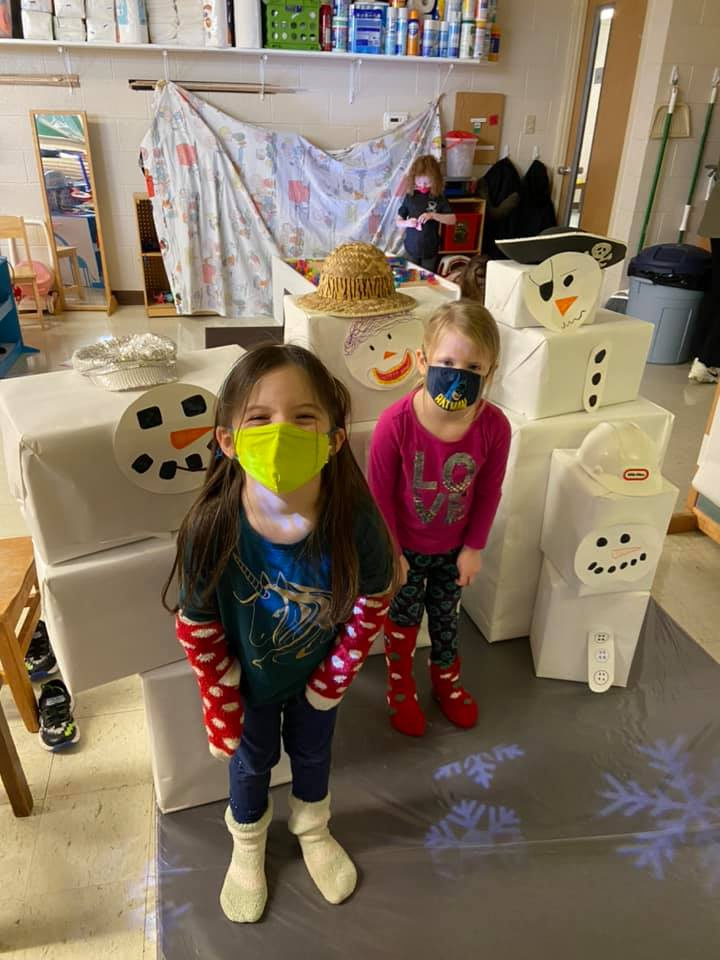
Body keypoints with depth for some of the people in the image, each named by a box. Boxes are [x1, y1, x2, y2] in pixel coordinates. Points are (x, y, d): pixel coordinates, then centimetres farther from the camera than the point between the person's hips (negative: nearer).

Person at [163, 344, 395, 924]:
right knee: (251, 758, 26)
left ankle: (313, 830, 61)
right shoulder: (210, 529, -34)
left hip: (319, 671, 1)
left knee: (312, 751, 27)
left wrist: (336, 676, -6)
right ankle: (248, 847, 59)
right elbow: (198, 627, -16)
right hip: (249, 677, 0)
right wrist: (221, 706, -7)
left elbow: (372, 602, -14)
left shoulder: (355, 520, -34)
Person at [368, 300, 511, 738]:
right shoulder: (396, 422, -31)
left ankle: (447, 679, 53)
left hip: (454, 547, 2)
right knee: (403, 618, 19)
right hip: (406, 546, -2)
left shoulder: (494, 426, -24)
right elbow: (380, 493, -18)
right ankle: (401, 688, 47)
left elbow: (488, 493, -8)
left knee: (445, 615, 25)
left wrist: (474, 547, -1)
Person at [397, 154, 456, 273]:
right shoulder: (410, 197, -2)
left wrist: (433, 215, -23)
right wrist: (407, 223, -19)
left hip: (430, 250, -1)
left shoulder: (439, 198, -5)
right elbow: (398, 221, 5)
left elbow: (452, 219, -10)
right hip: (412, 249, 1)